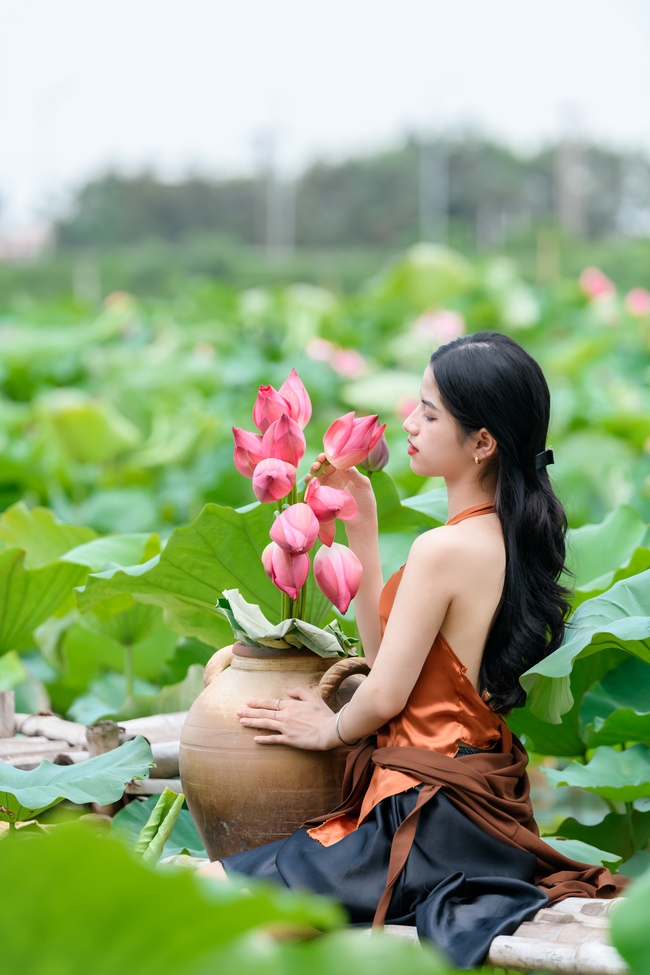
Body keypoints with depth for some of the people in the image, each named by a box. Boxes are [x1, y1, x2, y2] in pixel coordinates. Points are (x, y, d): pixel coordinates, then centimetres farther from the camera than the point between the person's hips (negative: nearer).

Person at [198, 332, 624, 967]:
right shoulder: (508, 537, 7)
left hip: (428, 815, -9)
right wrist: (360, 527, 11)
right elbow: (385, 648, 12)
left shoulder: (444, 549, -21)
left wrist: (332, 729, 6)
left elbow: (385, 696, -15)